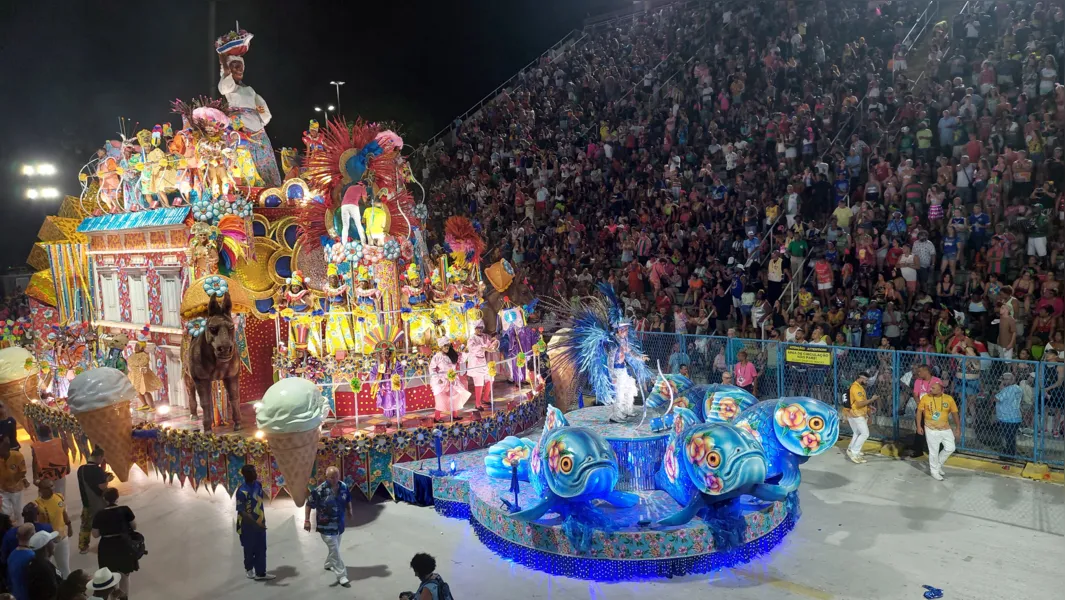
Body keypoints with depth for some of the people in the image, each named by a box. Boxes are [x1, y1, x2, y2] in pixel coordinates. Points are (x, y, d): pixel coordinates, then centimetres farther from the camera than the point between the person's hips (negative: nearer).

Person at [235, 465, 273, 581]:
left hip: (260, 523, 6)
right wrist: (256, 524, -30)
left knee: (261, 549, 11)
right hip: (248, 525, -6)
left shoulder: (258, 484, -3)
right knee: (250, 549, 15)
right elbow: (242, 512, -26)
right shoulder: (242, 491, -26)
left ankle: (260, 573, 21)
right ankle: (249, 568, 39)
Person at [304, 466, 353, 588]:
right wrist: (307, 520, -17)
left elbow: (348, 499, 14)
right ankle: (341, 576, 1)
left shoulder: (344, 486, -6)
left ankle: (329, 564, 49)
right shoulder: (320, 490, -22)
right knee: (334, 550, -6)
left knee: (335, 548, 23)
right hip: (326, 525, -6)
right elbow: (309, 504, -15)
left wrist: (349, 511, 14)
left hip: (339, 523, 6)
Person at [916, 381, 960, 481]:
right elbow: (919, 411, -4)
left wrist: (957, 428, 2)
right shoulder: (925, 398, -13)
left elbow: (954, 413, -1)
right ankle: (934, 471, 22)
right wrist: (919, 426, -6)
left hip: (945, 428, 3)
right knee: (934, 451, 3)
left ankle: (938, 464, 31)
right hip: (931, 429, -3)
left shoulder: (949, 399, -10)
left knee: (950, 448, 7)